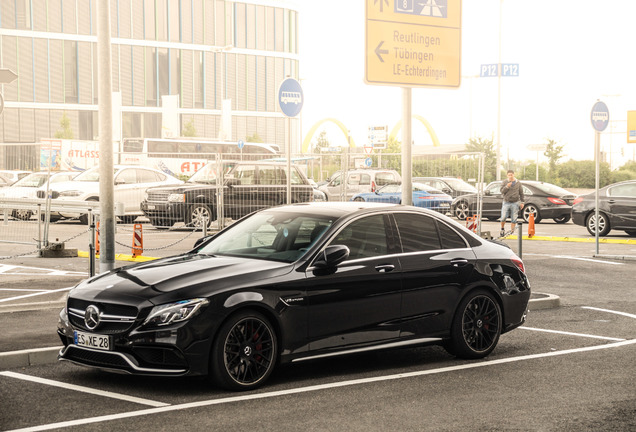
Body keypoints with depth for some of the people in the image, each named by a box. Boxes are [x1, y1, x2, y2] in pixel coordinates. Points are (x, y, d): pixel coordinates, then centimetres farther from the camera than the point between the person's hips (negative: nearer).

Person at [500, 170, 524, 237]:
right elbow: (502, 192, -4)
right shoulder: (504, 182, 4)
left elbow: (521, 193, 11)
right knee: (503, 217, -9)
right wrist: (507, 187, -20)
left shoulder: (518, 183, 6)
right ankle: (502, 229, 14)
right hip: (506, 203, -1)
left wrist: (522, 202, 8)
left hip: (515, 203, 1)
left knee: (514, 219, 0)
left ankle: (512, 231, 8)